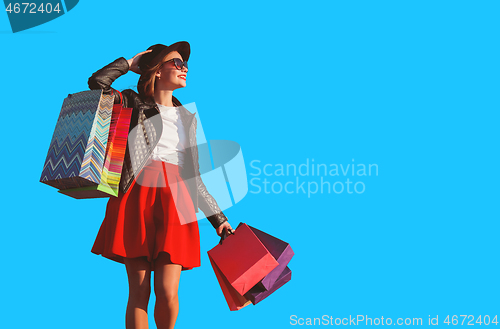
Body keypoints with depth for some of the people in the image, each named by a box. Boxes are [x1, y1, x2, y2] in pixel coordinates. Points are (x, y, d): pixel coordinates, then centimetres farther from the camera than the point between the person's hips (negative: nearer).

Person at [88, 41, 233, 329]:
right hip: (138, 200, -2)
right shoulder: (135, 104, 12)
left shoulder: (187, 119, 23)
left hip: (175, 202, 3)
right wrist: (131, 62, 11)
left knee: (167, 292, -7)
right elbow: (97, 82, -5)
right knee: (139, 293, -4)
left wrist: (218, 218, 18)